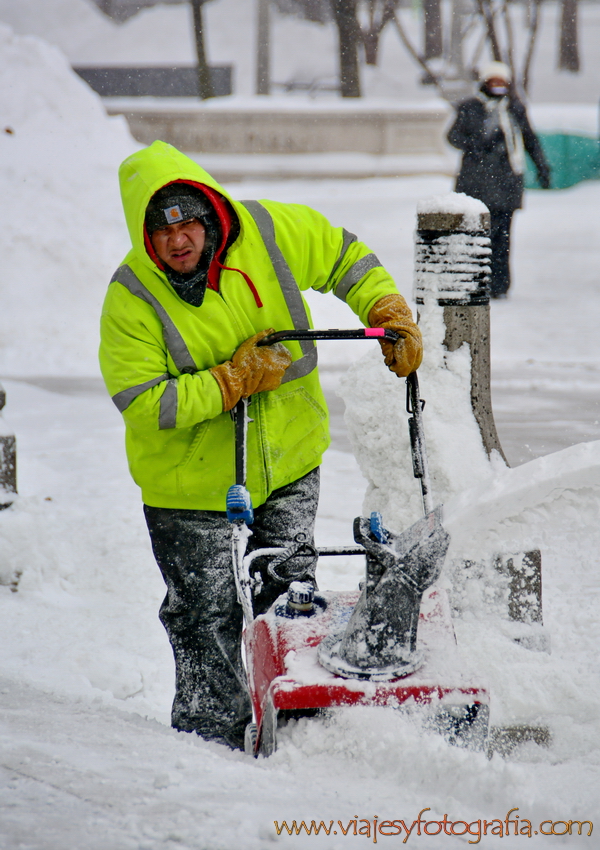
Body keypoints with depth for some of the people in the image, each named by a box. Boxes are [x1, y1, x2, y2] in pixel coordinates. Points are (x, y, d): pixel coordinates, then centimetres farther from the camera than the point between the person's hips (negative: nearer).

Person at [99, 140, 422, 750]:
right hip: (193, 482, -3)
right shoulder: (131, 300, -22)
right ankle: (212, 734, 15)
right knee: (208, 619, 1)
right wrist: (236, 379, -30)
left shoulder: (272, 233, -13)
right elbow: (143, 402, -27)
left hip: (287, 460, 3)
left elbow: (345, 259, 6)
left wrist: (391, 315, -6)